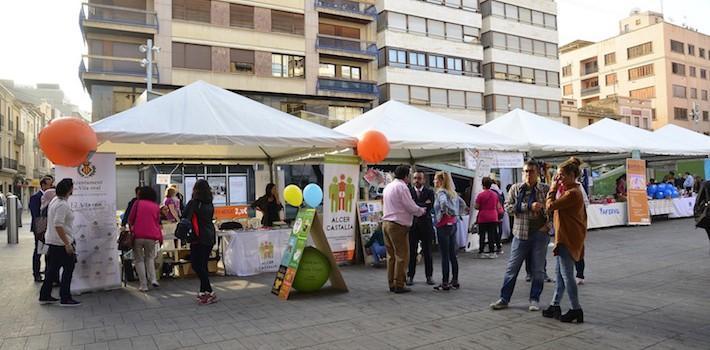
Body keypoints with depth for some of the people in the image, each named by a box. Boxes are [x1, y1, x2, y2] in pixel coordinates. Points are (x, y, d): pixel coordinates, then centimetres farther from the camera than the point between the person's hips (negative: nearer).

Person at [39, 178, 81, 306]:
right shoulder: (63, 205, -20)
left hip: (52, 241, 10)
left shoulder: (55, 200, 11)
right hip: (61, 243, -10)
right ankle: (65, 298, 5)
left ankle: (45, 296, 23)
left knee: (52, 269, 16)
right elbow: (58, 225, -26)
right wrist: (67, 244, -24)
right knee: (68, 269, 0)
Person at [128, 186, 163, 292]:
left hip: (138, 235, -2)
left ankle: (143, 285, 5)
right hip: (151, 236, 2)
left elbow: (130, 219, 4)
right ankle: (153, 279, 3)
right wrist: (160, 237, 15)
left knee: (139, 260, 8)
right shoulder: (156, 206, 9)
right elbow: (157, 223, 10)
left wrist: (132, 227, 24)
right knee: (150, 257, 21)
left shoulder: (137, 203, 4)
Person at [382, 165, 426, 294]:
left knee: (391, 255, 12)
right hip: (398, 225, -9)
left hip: (386, 222, 9)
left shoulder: (388, 186, 15)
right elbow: (411, 207, -12)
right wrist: (422, 210, 8)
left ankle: (392, 284, 17)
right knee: (402, 255, -2)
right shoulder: (402, 187, -11)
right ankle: (399, 285, 0)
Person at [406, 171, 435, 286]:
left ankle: (429, 276, 18)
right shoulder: (408, 191, 3)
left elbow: (429, 206, -10)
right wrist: (423, 205, -15)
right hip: (412, 225, 0)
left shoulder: (429, 192, 4)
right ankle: (410, 276, 12)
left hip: (426, 225, 1)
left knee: (427, 252, 7)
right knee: (412, 252, 3)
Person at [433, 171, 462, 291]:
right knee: (452, 254, 12)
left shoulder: (441, 192, -13)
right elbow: (462, 203, 22)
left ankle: (445, 283, 1)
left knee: (445, 255, -4)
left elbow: (444, 202, -34)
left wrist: (443, 213, -18)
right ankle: (455, 281, 18)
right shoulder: (452, 192, 12)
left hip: (443, 226, -8)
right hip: (453, 225, 8)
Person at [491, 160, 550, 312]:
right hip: (521, 233, 0)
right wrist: (529, 206, -16)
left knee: (538, 269, 9)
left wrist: (548, 224, -6)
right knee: (512, 268, 5)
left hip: (540, 233, 0)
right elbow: (508, 207, -7)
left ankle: (535, 299, 24)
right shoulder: (515, 188, 2)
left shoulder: (545, 189, 1)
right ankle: (504, 299, 15)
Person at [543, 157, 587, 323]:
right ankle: (555, 306, 23)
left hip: (568, 238, -11)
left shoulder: (572, 193, -21)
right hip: (566, 237, 11)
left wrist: (553, 188, -11)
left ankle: (576, 310, 5)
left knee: (567, 275, -3)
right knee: (561, 273, 15)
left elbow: (550, 206, -20)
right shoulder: (575, 190, 13)